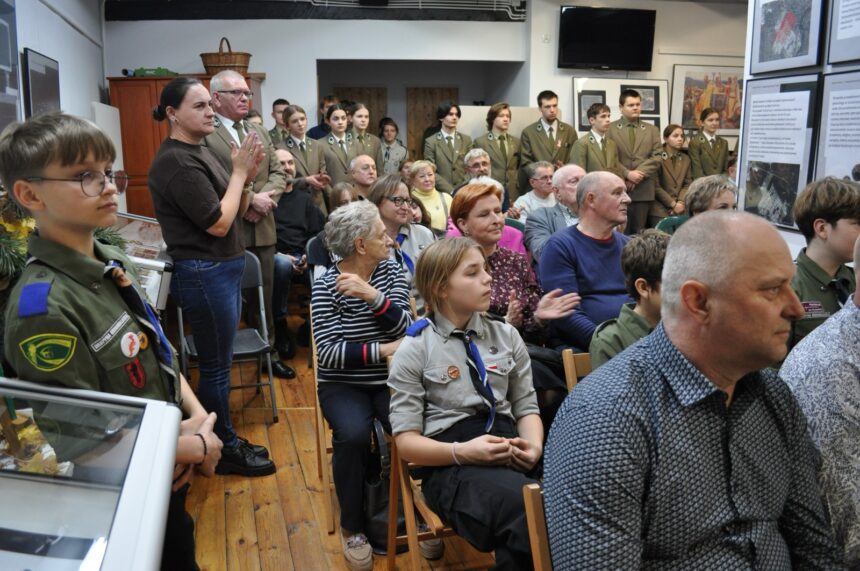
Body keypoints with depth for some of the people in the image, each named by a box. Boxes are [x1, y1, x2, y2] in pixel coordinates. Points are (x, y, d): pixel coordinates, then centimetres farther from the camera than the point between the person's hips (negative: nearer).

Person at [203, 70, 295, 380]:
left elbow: (278, 173, 10)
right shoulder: (204, 134, -8)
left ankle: (268, 352, 28)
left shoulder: (260, 132, 15)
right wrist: (250, 198, -19)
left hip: (262, 229, 6)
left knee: (264, 296, 15)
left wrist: (265, 198, -8)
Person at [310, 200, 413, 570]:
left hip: (391, 380, 2)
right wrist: (381, 350, -22)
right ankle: (352, 527, -7)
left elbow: (404, 330, -10)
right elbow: (328, 352, -16)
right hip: (343, 384, -2)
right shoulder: (326, 285, -6)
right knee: (353, 434, -32)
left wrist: (373, 296, -25)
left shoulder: (392, 271, 2)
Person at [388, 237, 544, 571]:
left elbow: (526, 406, 16)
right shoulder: (415, 351, 2)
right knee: (530, 510, -33)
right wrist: (463, 452, -17)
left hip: (507, 447, 4)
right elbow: (406, 441, 0)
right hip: (452, 464, -4)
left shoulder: (506, 336, 14)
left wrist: (533, 445, -6)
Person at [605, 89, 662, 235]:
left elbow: (657, 157, 4)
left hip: (644, 189, 3)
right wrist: (627, 174, -15)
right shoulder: (610, 129, 5)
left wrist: (639, 173, -10)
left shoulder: (652, 130, 15)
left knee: (639, 231, 5)